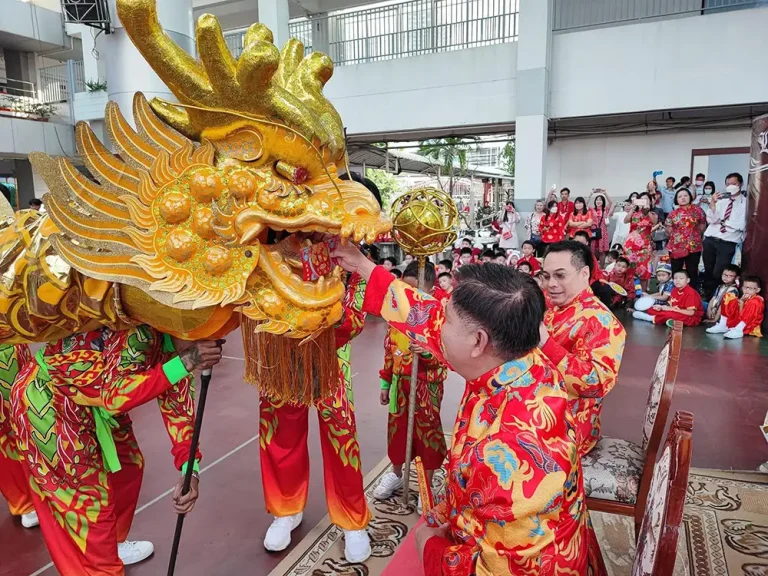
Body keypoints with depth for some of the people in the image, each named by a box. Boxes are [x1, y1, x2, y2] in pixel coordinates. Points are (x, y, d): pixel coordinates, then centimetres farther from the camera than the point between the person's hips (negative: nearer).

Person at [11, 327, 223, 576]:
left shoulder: (174, 346, -6)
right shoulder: (140, 333, -32)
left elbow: (177, 405, -5)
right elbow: (115, 396, -41)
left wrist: (190, 471, -15)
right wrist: (184, 363, -45)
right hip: (46, 397, -9)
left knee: (128, 465, 17)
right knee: (88, 492, -2)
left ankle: (111, 544, 38)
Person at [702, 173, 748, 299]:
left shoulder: (745, 203, -2)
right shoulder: (720, 200, 7)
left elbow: (742, 225, -11)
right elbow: (710, 220, -4)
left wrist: (722, 222, -7)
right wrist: (713, 203, -15)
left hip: (727, 243, -4)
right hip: (710, 240, 4)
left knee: (718, 274, -5)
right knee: (707, 271, 15)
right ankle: (707, 297, 31)